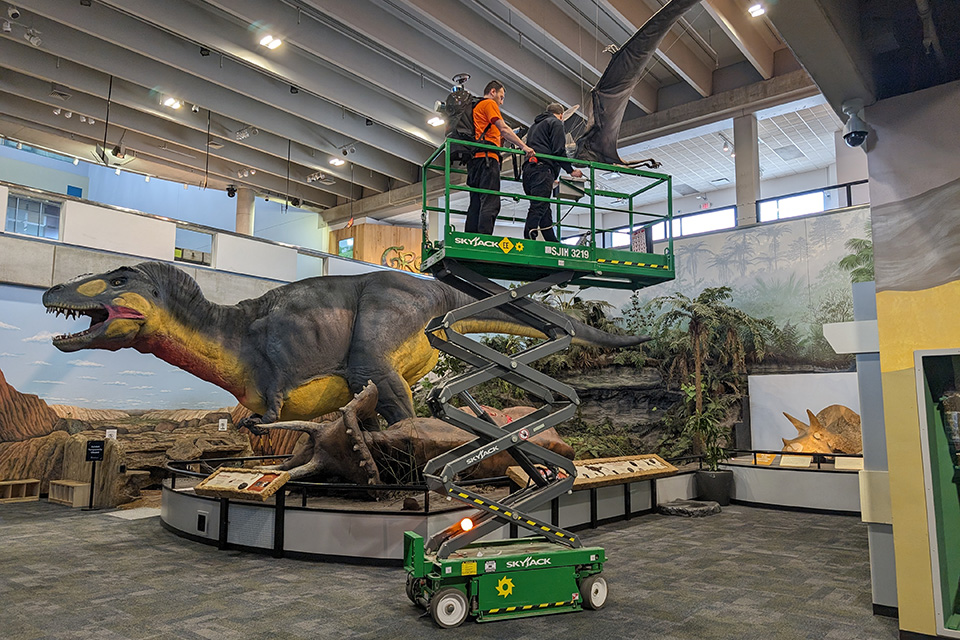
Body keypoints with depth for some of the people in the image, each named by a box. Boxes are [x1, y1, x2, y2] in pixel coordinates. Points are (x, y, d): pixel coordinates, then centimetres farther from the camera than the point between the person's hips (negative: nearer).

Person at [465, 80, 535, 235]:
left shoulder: (476, 107, 31)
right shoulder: (489, 104, 5)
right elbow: (504, 129, -7)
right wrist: (524, 147, -10)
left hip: (474, 159, 9)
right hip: (487, 157, -9)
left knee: (476, 204, 3)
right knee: (490, 203, -18)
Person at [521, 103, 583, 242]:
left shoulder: (535, 125, 33)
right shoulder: (556, 123, 7)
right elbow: (559, 150, -6)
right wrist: (571, 170, 3)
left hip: (528, 169, 9)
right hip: (542, 169, -8)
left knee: (544, 210, 6)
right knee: (538, 208, -18)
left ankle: (553, 243, 4)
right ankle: (529, 239, -27)